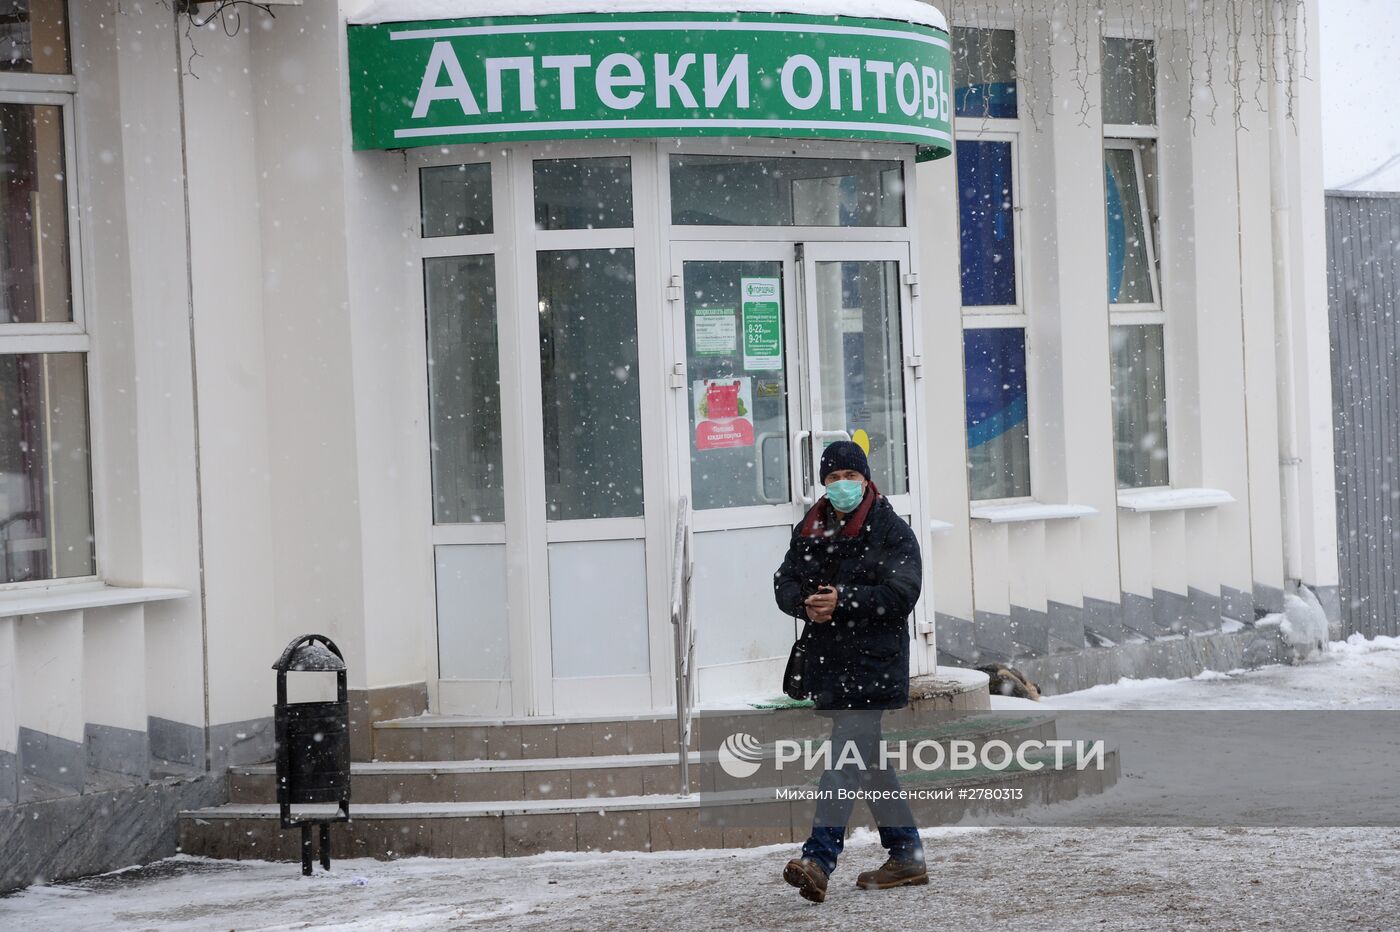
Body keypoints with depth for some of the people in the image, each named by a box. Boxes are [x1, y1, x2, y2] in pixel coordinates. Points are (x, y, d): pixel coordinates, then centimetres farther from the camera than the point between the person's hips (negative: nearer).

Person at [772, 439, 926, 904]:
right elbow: (785, 582, 11)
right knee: (869, 760, 14)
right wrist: (805, 603, -12)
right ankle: (907, 856, 24)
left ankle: (818, 860, -25)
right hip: (827, 660, 8)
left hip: (874, 661, -7)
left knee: (846, 758, -16)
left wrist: (843, 600, -21)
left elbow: (901, 592, -14)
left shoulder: (891, 530, -5)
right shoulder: (810, 530, 14)